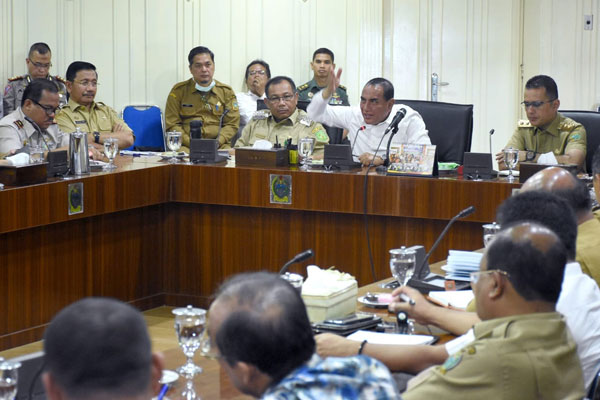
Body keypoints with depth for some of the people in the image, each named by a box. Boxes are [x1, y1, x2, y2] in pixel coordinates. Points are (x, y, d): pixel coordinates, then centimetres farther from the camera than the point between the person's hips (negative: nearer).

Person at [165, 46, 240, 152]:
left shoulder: (226, 92, 13)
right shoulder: (178, 91, 8)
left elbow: (232, 124, 9)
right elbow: (172, 125, 4)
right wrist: (191, 143, -11)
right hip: (187, 146, -2)